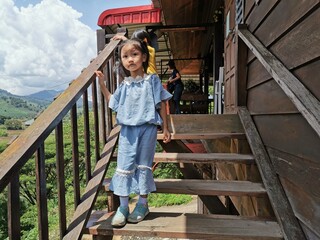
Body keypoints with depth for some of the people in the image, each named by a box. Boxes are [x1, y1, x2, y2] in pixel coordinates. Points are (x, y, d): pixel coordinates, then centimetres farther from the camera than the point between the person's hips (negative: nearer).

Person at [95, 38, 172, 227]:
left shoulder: (152, 80, -2)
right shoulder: (124, 85, 8)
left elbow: (162, 104, 0)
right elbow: (113, 103, 20)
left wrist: (165, 128, -2)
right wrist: (102, 84, 13)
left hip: (147, 129, -3)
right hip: (128, 130, 3)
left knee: (143, 166, 9)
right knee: (124, 166, 3)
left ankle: (143, 204, 27)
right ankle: (123, 206, 19)